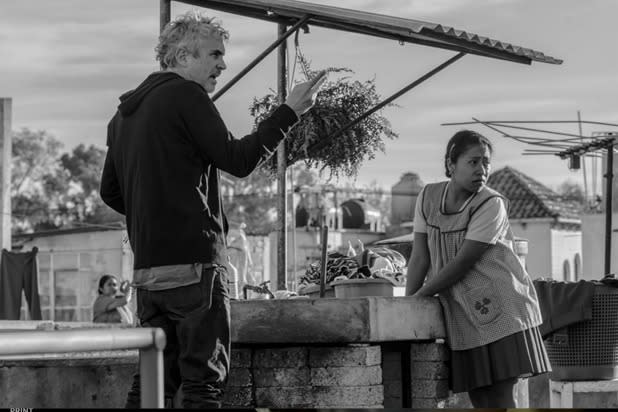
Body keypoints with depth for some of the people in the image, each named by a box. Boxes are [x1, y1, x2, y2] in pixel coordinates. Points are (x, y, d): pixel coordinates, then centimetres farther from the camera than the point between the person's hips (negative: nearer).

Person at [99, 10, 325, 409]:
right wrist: (290, 111, -7)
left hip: (147, 268, 8)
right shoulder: (186, 95, -8)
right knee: (204, 379, -5)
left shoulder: (124, 111, 17)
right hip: (195, 261, -8)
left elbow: (110, 192, 20)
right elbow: (238, 159, -12)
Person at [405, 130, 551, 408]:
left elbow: (461, 263, -16)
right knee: (479, 398, 5)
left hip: (502, 309, -4)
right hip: (463, 315, 5)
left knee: (503, 396, -9)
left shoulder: (491, 205, -14)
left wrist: (417, 298, -11)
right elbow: (420, 258, 3)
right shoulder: (428, 197, 1)